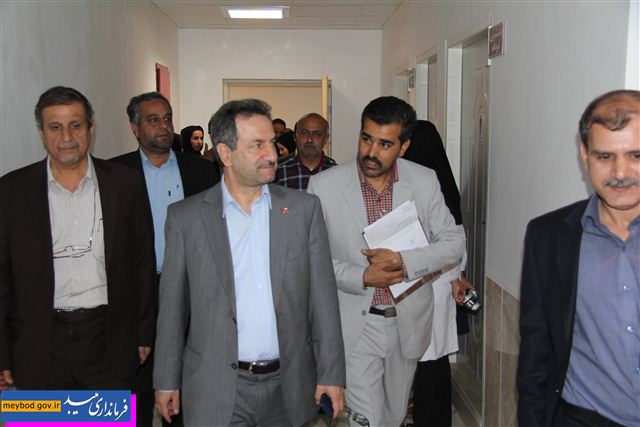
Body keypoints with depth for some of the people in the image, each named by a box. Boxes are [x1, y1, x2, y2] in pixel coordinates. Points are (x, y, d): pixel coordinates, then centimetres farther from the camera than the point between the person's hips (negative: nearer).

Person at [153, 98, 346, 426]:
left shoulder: (304, 209, 0)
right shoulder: (185, 217, -2)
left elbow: (323, 298, 1)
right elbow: (173, 305, 3)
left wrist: (331, 373, -1)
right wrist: (166, 381, 5)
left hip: (288, 386, 1)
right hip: (215, 391, -1)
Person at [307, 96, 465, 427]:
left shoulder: (425, 181, -4)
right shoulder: (324, 185, -10)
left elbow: (454, 242, -2)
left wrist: (405, 261, -19)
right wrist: (360, 277, -20)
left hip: (409, 323, 3)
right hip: (354, 326, -3)